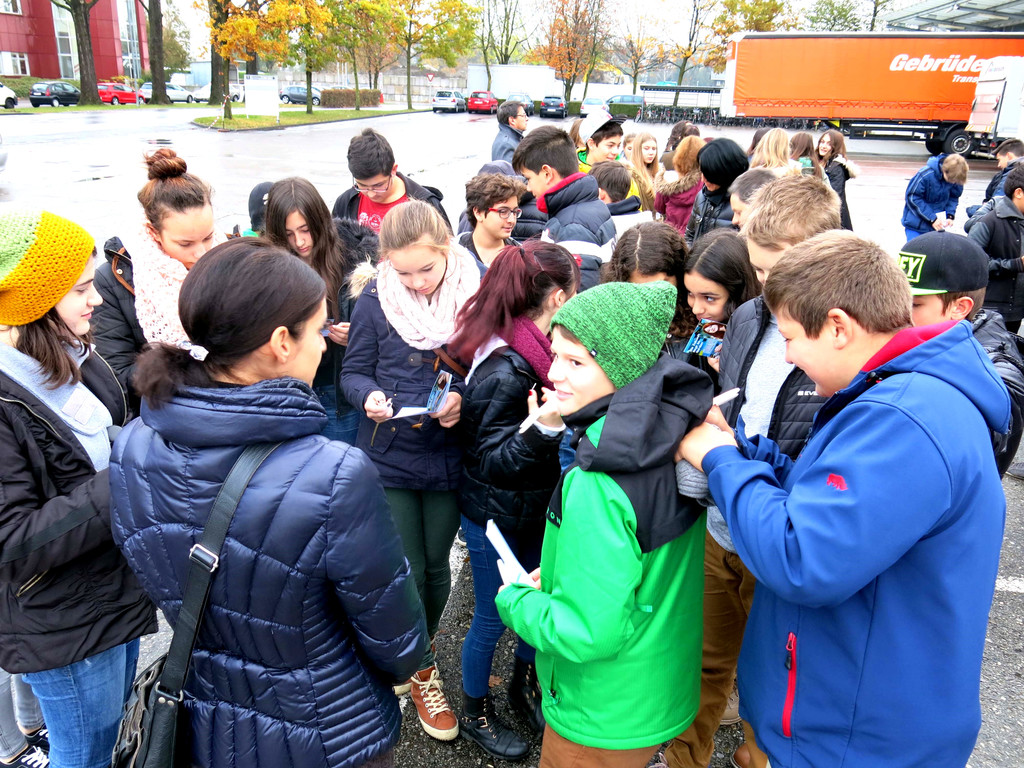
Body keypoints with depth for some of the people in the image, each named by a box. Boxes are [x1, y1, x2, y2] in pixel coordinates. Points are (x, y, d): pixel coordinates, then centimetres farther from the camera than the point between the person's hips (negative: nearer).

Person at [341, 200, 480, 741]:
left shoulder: (474, 293, -8)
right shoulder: (375, 300, -9)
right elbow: (354, 372, -1)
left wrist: (463, 398, -18)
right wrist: (369, 397, -22)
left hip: (448, 456, 1)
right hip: (389, 455, -1)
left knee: (436, 568, 16)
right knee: (407, 572, 5)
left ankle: (418, 650, 44)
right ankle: (420, 669, 30)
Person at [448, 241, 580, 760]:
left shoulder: (532, 352, -3)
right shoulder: (504, 373, -30)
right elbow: (492, 460, -29)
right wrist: (542, 430, -43)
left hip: (532, 508, 8)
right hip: (495, 517, -8)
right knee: (493, 618, 12)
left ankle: (524, 687, 48)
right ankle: (474, 713, 37)